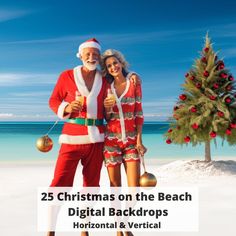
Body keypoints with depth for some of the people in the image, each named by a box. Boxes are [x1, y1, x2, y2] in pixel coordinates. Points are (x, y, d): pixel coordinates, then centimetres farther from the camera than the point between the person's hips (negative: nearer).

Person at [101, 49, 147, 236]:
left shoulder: (134, 84, 2)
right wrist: (107, 108, -13)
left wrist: (139, 140, -6)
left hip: (131, 140, 0)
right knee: (115, 186, 4)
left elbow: (139, 113, 0)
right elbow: (105, 118, 9)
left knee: (135, 188, -5)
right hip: (111, 140, 1)